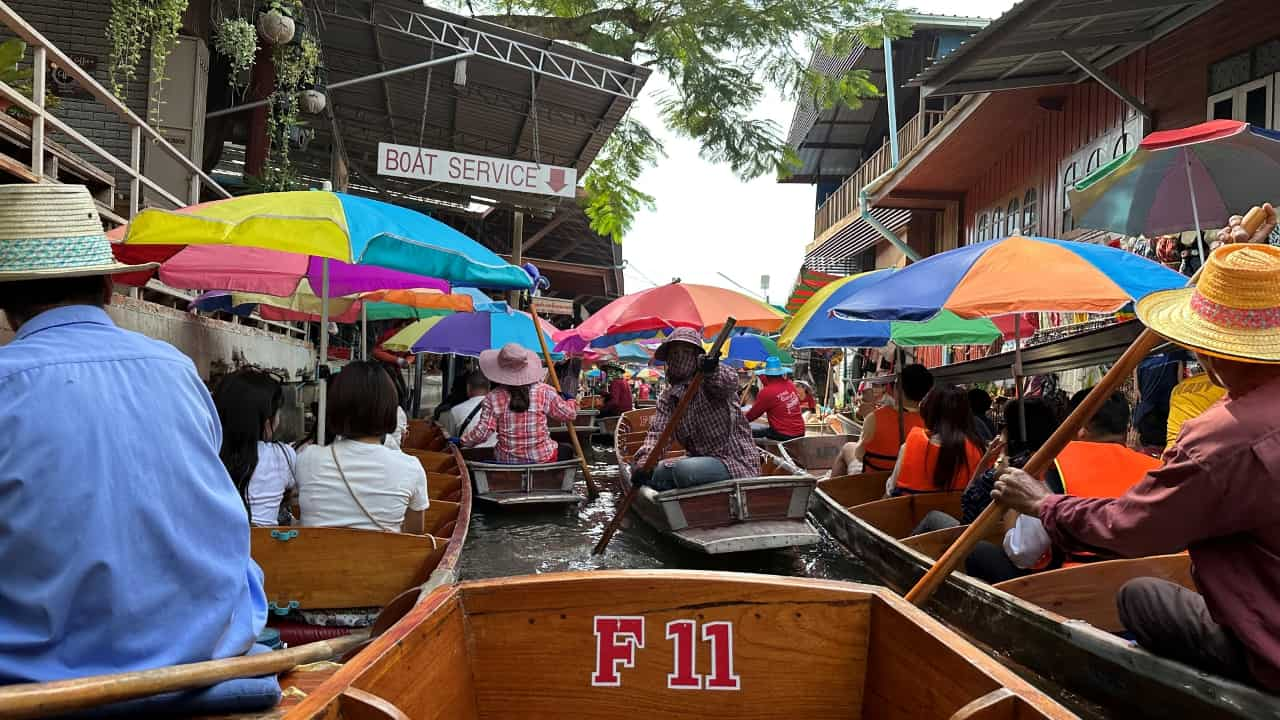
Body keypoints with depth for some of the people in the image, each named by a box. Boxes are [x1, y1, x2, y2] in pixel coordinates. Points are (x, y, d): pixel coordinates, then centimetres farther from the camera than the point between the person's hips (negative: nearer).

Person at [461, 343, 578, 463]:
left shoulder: (493, 398, -9)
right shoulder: (544, 392, -10)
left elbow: (482, 432, -13)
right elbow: (569, 414, -1)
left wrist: (462, 441, 3)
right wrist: (570, 399, 19)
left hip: (505, 462, 1)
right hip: (542, 459, -1)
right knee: (567, 451, 30)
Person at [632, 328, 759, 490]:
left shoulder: (707, 380, -6)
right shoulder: (667, 398, 9)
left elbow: (729, 383, -30)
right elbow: (658, 431, -5)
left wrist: (712, 371, -54)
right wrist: (643, 462, -25)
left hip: (736, 461, -6)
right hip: (701, 458, 7)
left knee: (685, 470, -30)